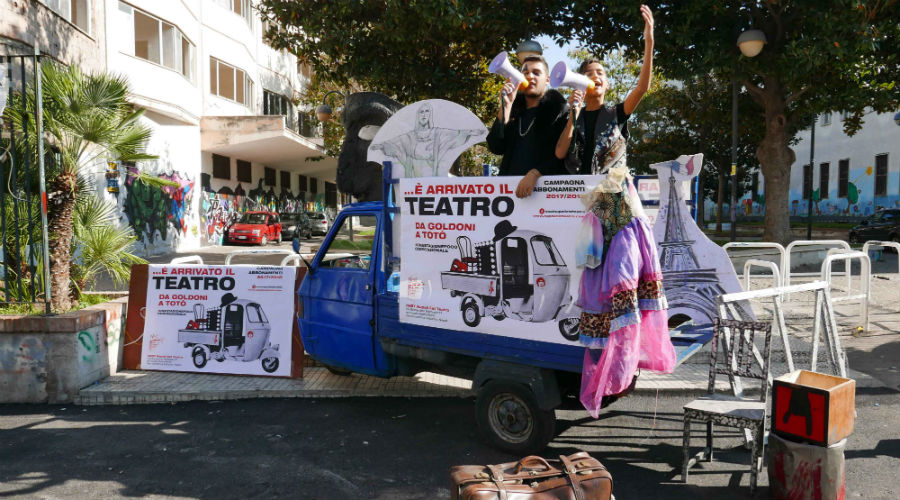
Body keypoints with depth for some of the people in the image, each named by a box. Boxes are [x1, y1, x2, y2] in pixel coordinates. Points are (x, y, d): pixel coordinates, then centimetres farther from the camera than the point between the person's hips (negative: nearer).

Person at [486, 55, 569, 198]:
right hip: (510, 184, 3)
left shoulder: (560, 111, 9)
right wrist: (506, 106, 2)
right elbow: (496, 148, 6)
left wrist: (535, 174, -19)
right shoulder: (513, 109, 20)